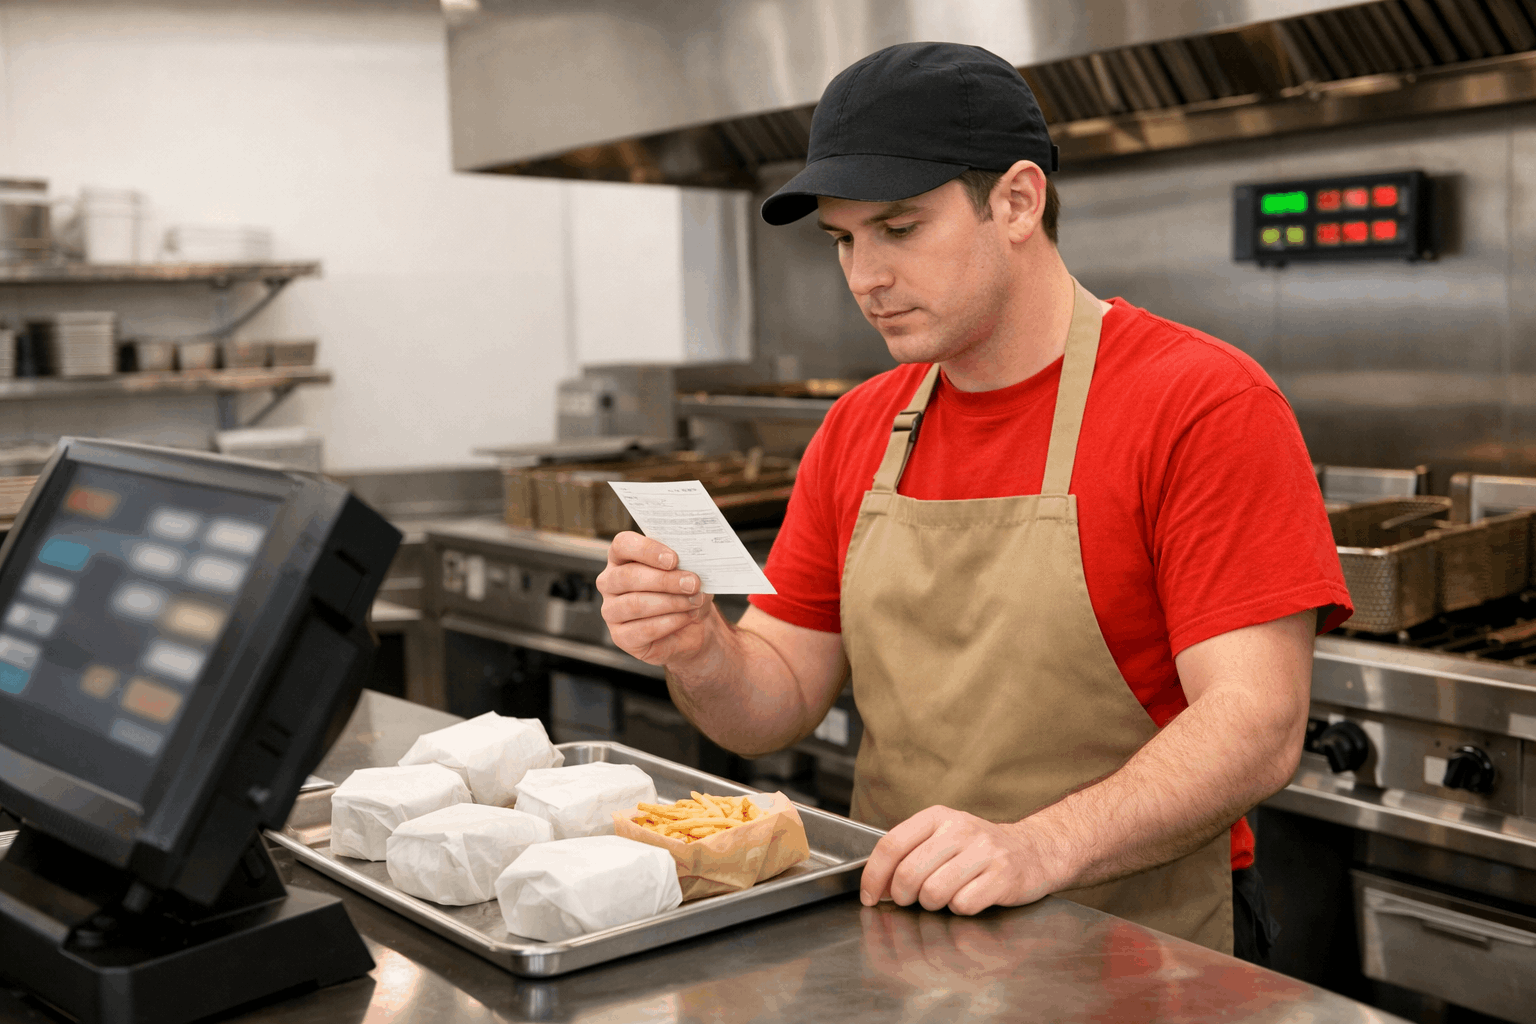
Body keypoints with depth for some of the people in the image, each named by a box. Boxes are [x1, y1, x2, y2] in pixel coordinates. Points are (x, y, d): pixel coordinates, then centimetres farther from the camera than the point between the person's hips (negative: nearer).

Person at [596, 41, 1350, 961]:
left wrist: (1038, 848, -29)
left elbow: (1257, 726, -16)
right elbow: (779, 708, 10)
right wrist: (698, 651, -11)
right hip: (896, 930, 5)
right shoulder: (857, 433, 9)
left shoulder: (1203, 403, -9)